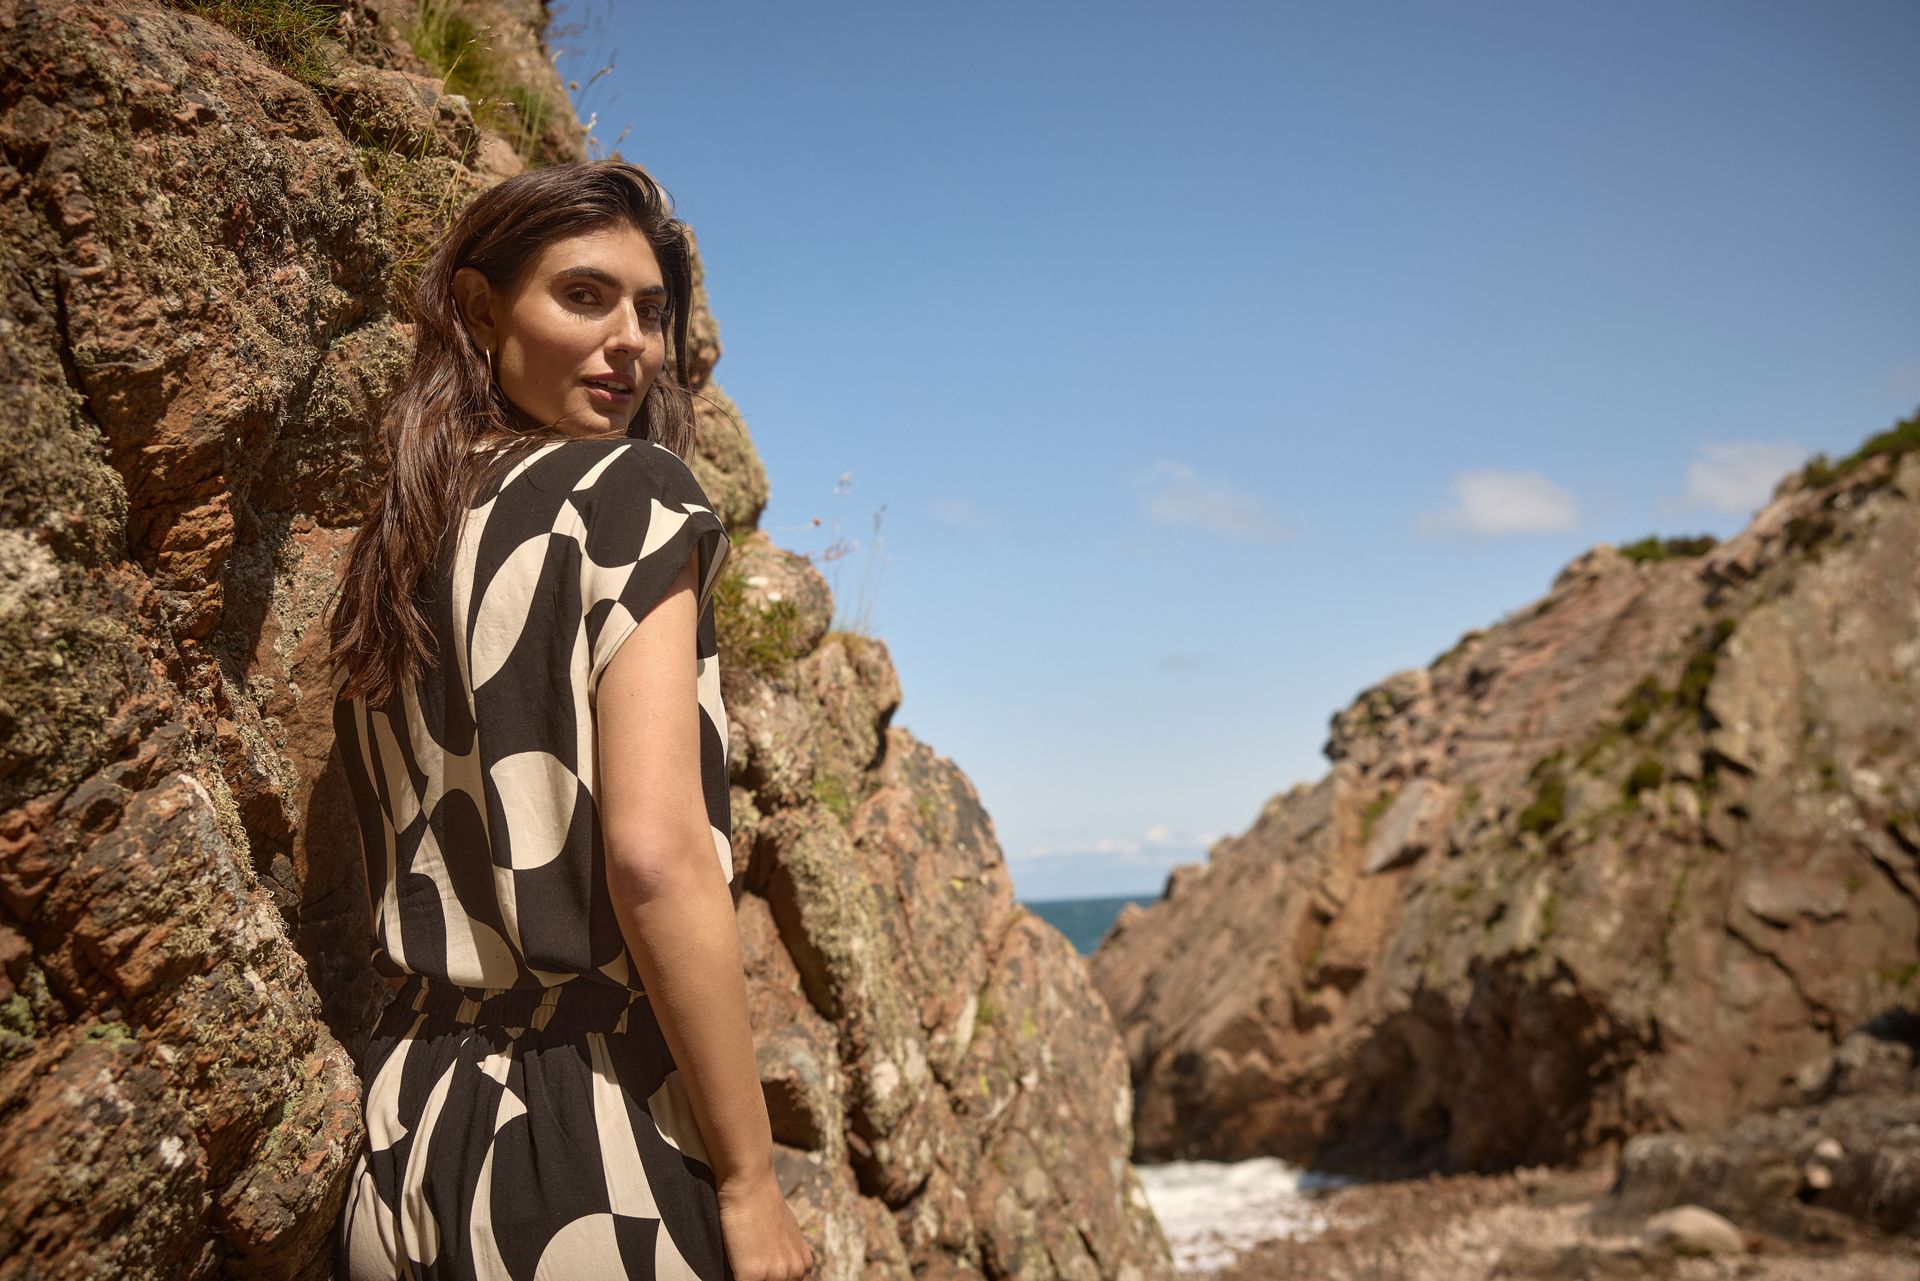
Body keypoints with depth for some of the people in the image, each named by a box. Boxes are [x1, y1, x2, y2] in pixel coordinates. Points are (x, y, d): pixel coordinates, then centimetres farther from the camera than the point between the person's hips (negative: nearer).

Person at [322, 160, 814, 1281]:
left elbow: (416, 868, 14)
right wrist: (750, 1183, -15)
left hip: (405, 1127, 7)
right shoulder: (634, 491, -10)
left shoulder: (393, 545, 11)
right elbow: (654, 853, -21)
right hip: (600, 1148, -7)